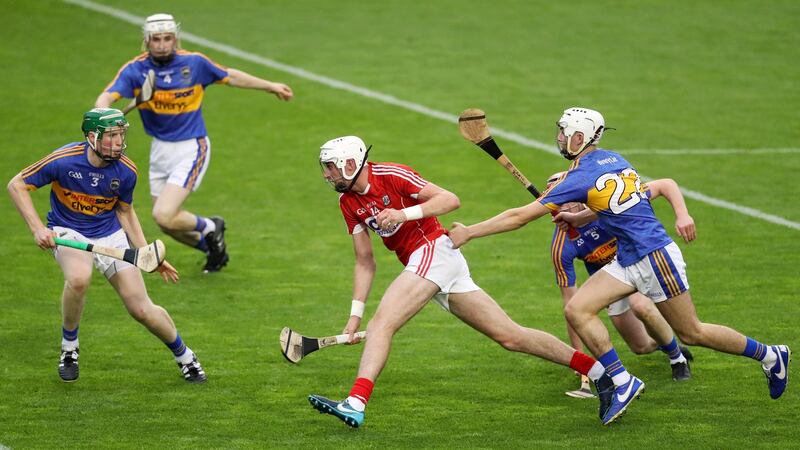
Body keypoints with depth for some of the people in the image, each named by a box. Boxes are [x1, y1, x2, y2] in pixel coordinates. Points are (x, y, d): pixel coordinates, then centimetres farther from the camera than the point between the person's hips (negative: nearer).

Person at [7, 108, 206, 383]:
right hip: (68, 233, -2)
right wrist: (37, 229, -21)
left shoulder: (126, 171, -11)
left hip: (110, 236, 2)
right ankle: (69, 345, -11)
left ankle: (183, 356, 24)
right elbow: (17, 185, -12)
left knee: (142, 310, -5)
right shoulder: (64, 160, -22)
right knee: (79, 278, -37)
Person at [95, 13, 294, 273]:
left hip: (191, 149, -4)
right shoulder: (135, 69, -10)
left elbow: (230, 77, 7)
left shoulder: (194, 63, -10)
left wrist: (270, 86, 16)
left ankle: (209, 228, 12)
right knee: (166, 221, 14)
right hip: (160, 151, 4)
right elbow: (106, 98, -23)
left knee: (164, 216, -18)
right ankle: (212, 247, 42)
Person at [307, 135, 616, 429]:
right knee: (510, 336, 7)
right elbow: (365, 262, 13)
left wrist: (404, 214, -27)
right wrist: (355, 314, 6)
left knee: (381, 324, -20)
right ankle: (598, 372, 11)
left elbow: (450, 200, -16)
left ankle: (355, 404, -30)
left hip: (434, 250, -8)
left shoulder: (391, 175, -12)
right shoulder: (348, 202, 12)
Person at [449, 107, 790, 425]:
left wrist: (469, 233, -9)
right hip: (628, 261, 9)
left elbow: (520, 217, -16)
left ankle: (771, 356, 21)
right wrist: (582, 218, 21)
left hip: (655, 257, -9)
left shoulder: (580, 178, -19)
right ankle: (623, 382, -3)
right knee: (577, 310, -5)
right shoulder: (613, 159, 5)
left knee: (691, 333, 4)